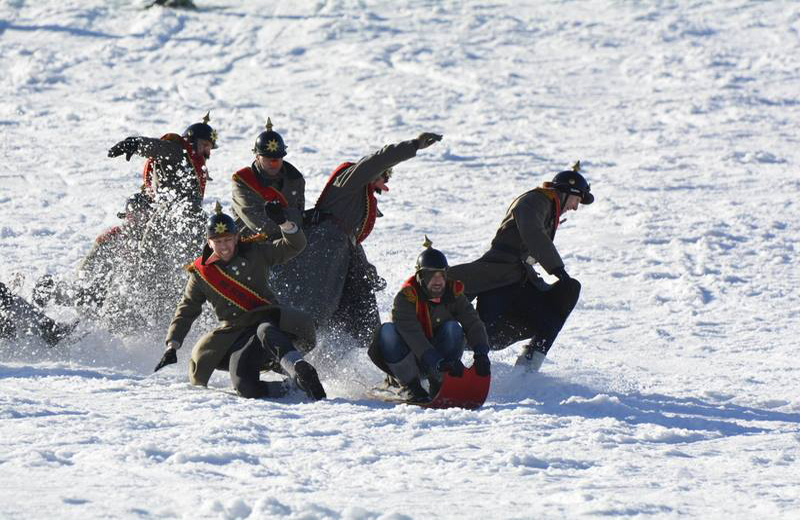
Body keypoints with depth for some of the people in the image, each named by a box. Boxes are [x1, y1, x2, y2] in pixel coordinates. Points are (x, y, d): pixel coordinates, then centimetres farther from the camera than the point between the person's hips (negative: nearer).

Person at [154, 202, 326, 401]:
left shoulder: (254, 253, 8)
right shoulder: (201, 273, 9)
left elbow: (295, 246, 6)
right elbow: (185, 312, 15)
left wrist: (283, 223, -14)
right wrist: (172, 347, 4)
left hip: (267, 319, -1)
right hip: (236, 337, 1)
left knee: (266, 333, -42)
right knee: (245, 385, -29)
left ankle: (302, 372, -55)